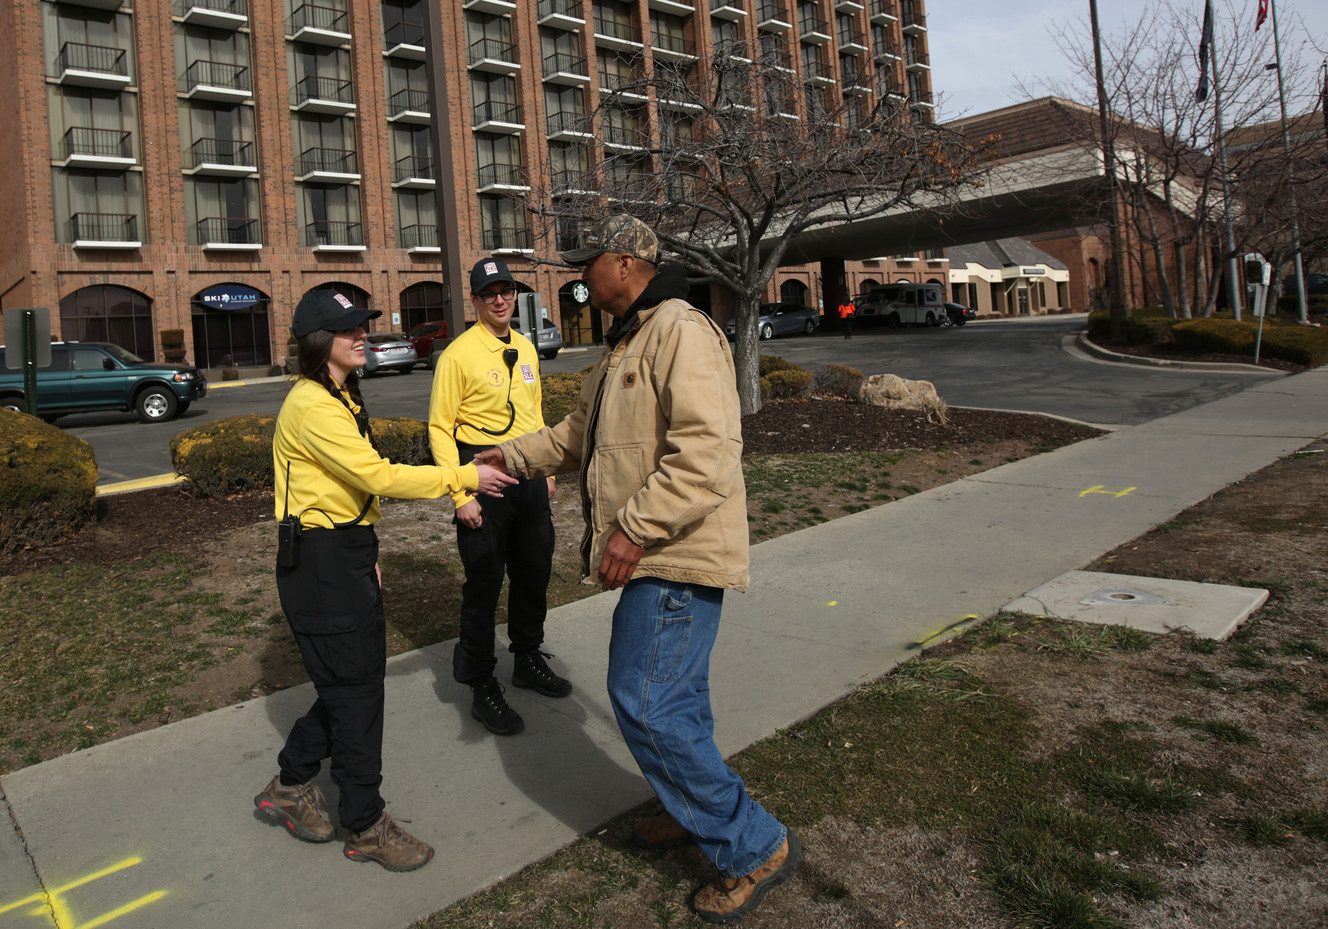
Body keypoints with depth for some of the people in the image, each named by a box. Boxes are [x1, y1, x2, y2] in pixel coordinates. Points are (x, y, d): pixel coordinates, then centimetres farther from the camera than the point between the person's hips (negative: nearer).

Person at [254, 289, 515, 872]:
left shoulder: (339, 399, 15)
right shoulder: (312, 406, -19)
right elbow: (378, 476, -25)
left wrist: (365, 556, 19)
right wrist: (464, 478, -20)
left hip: (347, 553, 10)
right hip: (319, 561, -10)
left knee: (357, 676, 15)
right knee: (354, 687, -1)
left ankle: (290, 787, 33)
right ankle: (366, 828, 14)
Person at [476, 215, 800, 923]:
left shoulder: (682, 332, -16)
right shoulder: (624, 344, 19)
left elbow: (708, 450, -28)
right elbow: (580, 434, 31)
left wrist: (635, 527, -26)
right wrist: (512, 457, 27)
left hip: (676, 556, -10)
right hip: (656, 554, 10)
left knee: (646, 702, -11)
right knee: (672, 694, 19)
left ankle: (755, 846, 3)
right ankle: (695, 812, 37)